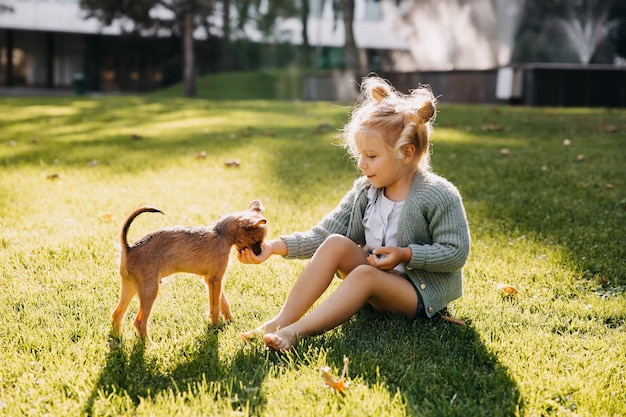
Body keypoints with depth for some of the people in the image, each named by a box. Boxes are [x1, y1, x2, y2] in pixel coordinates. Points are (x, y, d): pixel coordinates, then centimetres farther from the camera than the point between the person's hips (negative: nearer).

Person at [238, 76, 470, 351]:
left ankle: (294, 332, -40)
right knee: (335, 244, -19)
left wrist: (405, 254, -23)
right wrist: (275, 246, -15)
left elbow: (456, 253, -15)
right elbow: (323, 235, -3)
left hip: (423, 291, -6)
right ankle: (280, 322, -25)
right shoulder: (365, 190, 1)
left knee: (364, 275, -33)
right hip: (377, 274, 6)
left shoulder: (439, 196, -15)